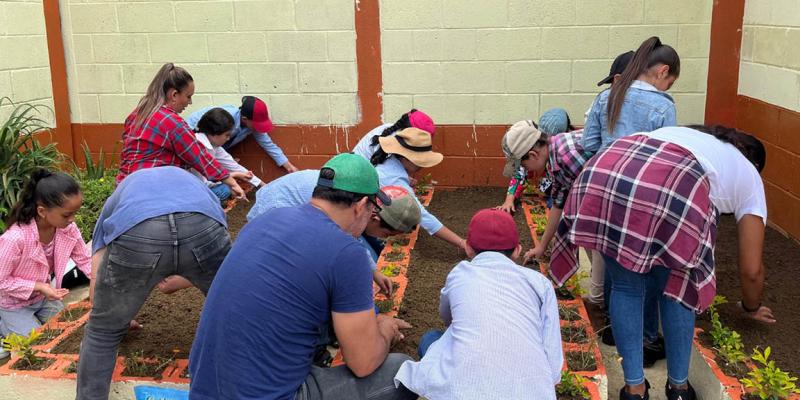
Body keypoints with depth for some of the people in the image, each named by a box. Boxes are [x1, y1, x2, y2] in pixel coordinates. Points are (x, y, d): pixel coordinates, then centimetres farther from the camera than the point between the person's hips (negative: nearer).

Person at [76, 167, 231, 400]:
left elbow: (98, 277, 42)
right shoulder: (194, 182, 47)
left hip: (134, 233, -1)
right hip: (203, 227, 1)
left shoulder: (116, 199, 43)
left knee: (102, 332, 24)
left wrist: (118, 316, 60)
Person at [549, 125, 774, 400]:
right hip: (673, 194, -4)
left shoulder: (680, 133, 45)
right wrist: (751, 308, 50)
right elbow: (751, 269, 30)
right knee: (678, 288, 22)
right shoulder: (749, 175, 32)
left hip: (602, 176, 4)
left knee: (625, 287, 23)